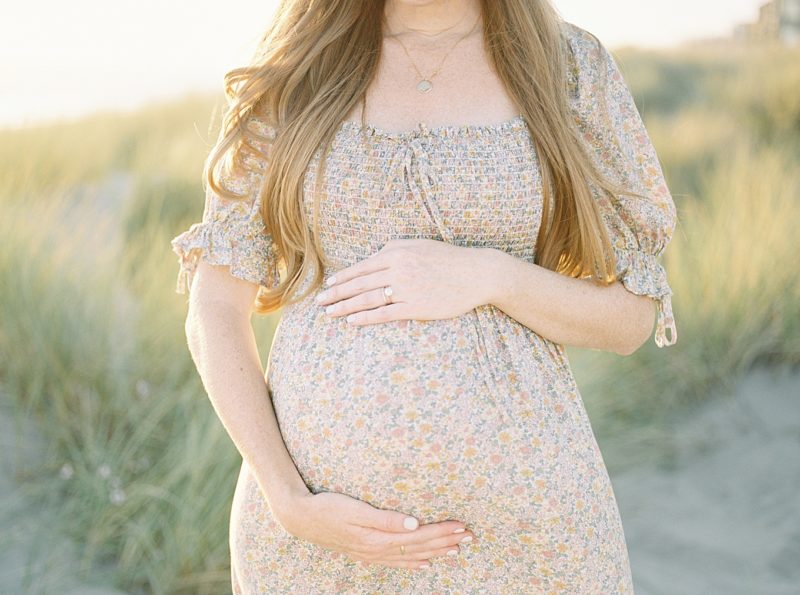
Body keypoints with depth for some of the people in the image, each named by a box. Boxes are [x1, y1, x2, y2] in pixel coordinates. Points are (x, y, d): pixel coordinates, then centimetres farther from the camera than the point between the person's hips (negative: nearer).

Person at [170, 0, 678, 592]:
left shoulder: (573, 64, 0)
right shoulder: (290, 72, 0)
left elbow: (630, 320, 2)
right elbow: (215, 311, -1)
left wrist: (493, 277, -16)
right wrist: (288, 503, -12)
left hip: (520, 502, 0)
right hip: (321, 505, 0)